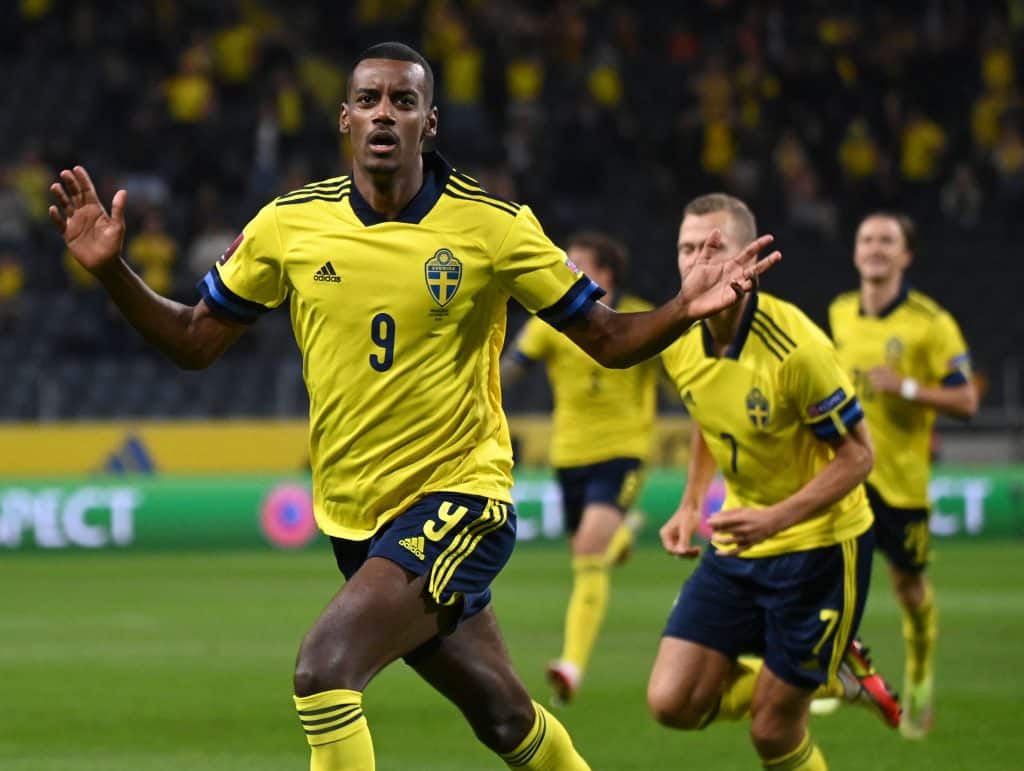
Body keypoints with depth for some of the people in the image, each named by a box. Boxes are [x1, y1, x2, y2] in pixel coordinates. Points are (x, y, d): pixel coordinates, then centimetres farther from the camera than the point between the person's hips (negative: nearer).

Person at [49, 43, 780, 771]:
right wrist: (111, 269, -8)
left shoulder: (493, 226, -9)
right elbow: (195, 341, 7)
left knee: (325, 667, -24)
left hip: (459, 499, -4)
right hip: (353, 514, 4)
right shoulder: (289, 224, -2)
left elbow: (608, 339, -4)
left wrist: (685, 308, -23)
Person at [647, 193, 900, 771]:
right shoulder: (679, 343, -4)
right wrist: (691, 506, 5)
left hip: (819, 545, -6)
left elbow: (857, 455, -17)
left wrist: (776, 518, -29)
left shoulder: (795, 349, -24)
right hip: (738, 547, 6)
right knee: (673, 702, -4)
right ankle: (836, 674, 17)